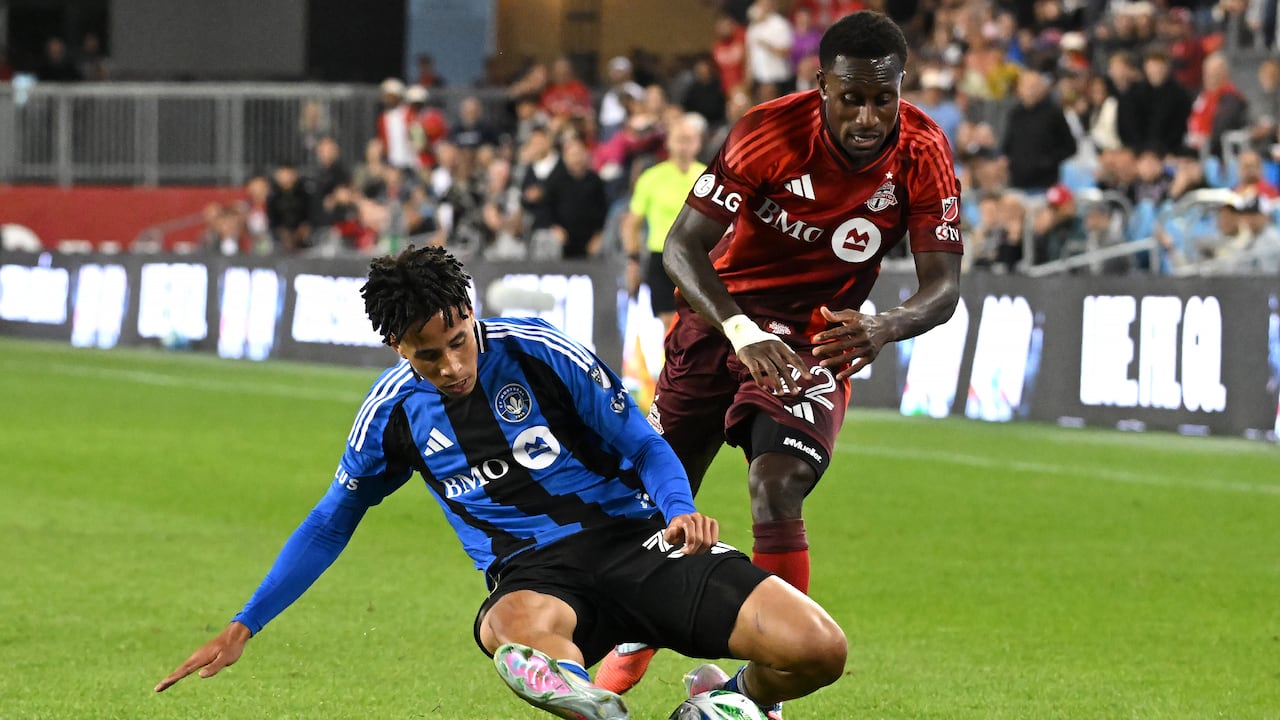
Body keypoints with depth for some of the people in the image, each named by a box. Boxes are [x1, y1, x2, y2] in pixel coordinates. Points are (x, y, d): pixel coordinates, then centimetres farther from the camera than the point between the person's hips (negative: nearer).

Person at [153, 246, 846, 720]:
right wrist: (242, 627, 19)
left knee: (816, 649, -17)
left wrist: (680, 510, -18)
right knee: (521, 638, -41)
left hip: (631, 537, 0)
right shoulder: (392, 412, 4)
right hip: (532, 574, 0)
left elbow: (643, 446, 4)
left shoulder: (538, 351, -4)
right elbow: (330, 523, 19)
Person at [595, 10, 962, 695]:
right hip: (719, 318, 1)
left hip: (818, 339, -1)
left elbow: (943, 285, -17)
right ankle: (634, 640, 37)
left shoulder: (923, 155, -18)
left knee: (776, 491, -24)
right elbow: (682, 246, -24)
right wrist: (741, 330, -41)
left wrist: (883, 327, -40)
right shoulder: (770, 132, -24)